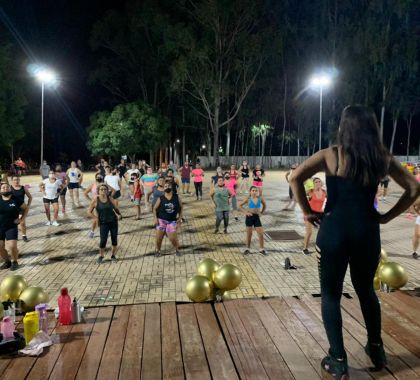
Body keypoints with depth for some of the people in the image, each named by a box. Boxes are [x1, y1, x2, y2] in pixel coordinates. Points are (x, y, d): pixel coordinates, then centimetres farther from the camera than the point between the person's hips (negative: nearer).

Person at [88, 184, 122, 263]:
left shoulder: (110, 199, 1)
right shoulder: (95, 200, -6)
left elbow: (116, 208, 15)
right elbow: (89, 212, -2)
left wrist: (119, 215, 1)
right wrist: (96, 218, -9)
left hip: (113, 221, 3)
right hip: (103, 223, -3)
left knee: (114, 239, 6)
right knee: (103, 240, -10)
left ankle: (113, 255, 25)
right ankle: (101, 256, 14)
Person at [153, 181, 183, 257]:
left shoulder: (176, 197, -1)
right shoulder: (161, 199, -5)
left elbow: (180, 207, 10)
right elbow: (155, 208, 3)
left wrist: (180, 217, 3)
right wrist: (155, 218, -6)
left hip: (172, 221, 0)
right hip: (161, 220, 0)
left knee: (173, 238, -6)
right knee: (159, 237, 3)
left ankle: (177, 250, 21)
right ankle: (157, 250, 28)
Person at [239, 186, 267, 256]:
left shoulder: (260, 198, -2)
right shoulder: (248, 198, -8)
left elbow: (265, 205, 15)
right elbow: (240, 206, -1)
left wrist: (261, 212, 6)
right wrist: (246, 212, -10)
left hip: (257, 217, 2)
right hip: (249, 217, -2)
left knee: (261, 234, 0)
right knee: (249, 234, 8)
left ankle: (262, 249, 14)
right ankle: (248, 249, 22)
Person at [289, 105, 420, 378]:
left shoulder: (331, 155, -6)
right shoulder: (383, 159, 3)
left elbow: (296, 178, -13)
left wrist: (308, 212, -5)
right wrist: (387, 216, 9)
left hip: (334, 230, -3)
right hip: (367, 231, 4)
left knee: (331, 295, 10)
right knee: (366, 290, 24)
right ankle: (376, 349, 37)